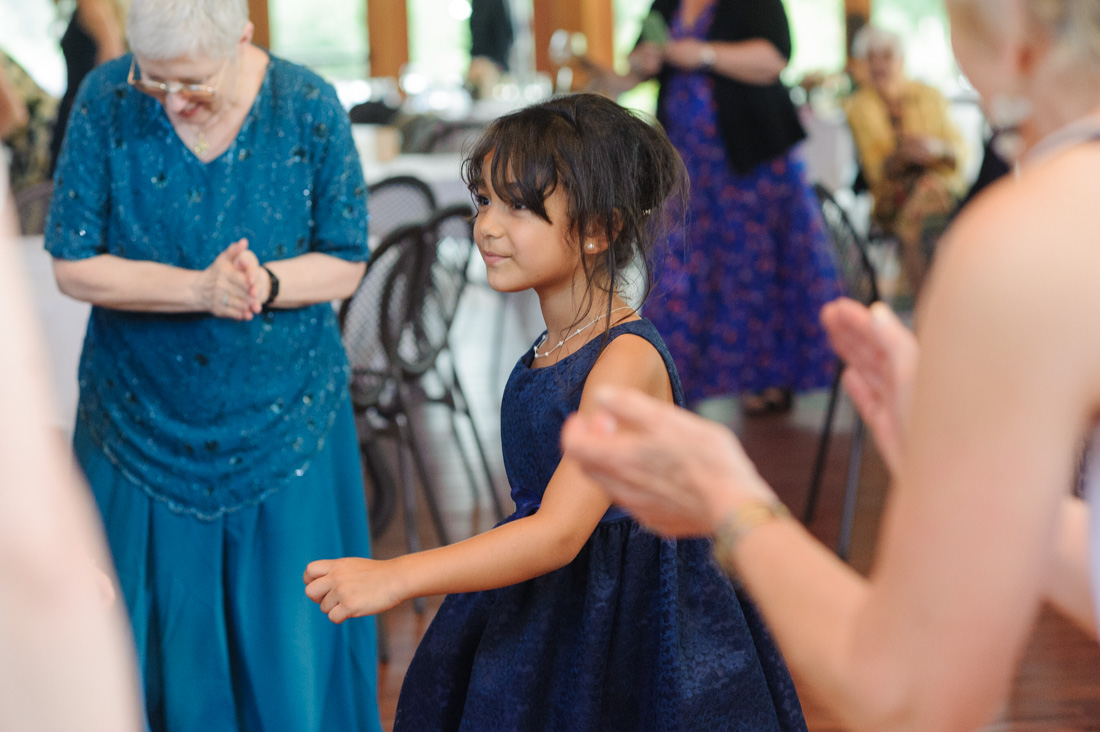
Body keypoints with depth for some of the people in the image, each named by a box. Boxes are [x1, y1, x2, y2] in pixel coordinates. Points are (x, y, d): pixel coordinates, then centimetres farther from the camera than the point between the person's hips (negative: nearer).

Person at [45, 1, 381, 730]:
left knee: (291, 651, 8)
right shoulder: (108, 101, -11)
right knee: (160, 643, 10)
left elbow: (347, 262, -5)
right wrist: (200, 290, -23)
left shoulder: (309, 108, -11)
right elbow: (73, 265, -10)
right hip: (144, 424, 0)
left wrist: (266, 284, -25)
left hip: (285, 423, 0)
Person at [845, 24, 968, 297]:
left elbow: (960, 149, 6)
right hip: (893, 198, -1)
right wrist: (901, 155, -21)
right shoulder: (860, 107, 5)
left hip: (942, 180, 1)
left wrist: (937, 148, -16)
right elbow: (875, 170, -1)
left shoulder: (929, 96, 10)